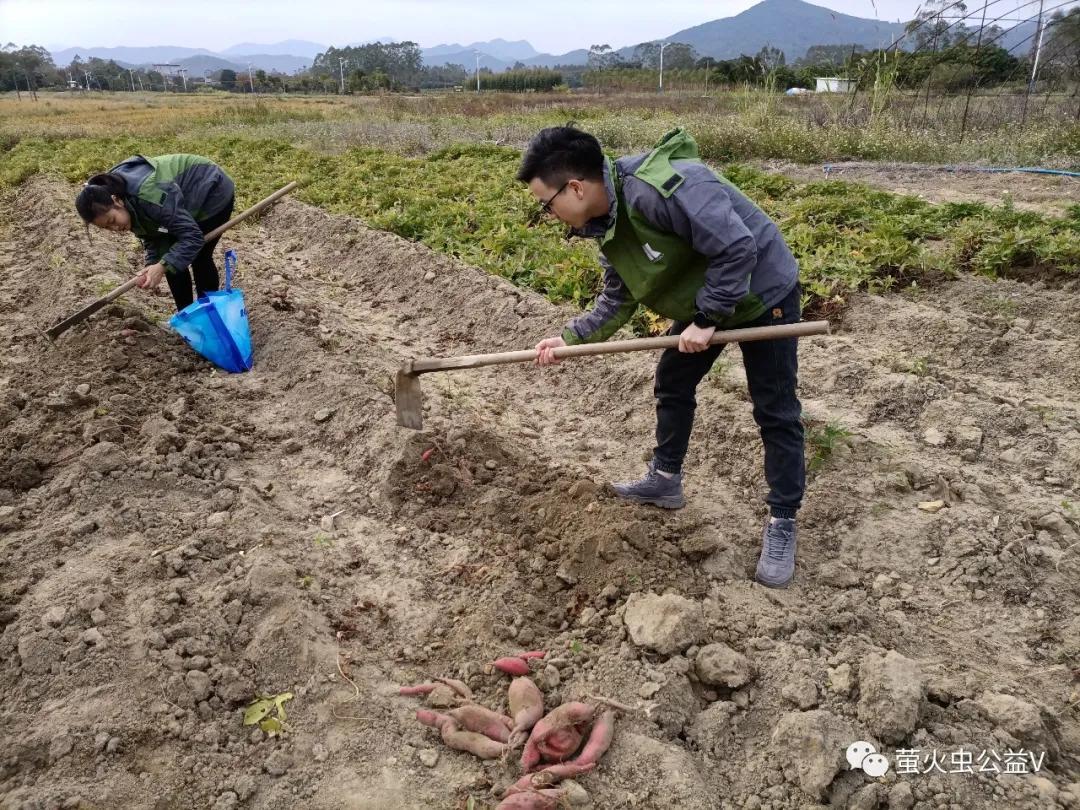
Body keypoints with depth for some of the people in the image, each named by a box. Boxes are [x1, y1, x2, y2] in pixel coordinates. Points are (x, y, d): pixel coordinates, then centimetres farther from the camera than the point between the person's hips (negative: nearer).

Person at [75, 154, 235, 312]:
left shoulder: (148, 195, -41)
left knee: (199, 258, -3)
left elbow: (192, 236, -39)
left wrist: (162, 267, -45)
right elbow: (150, 233, -7)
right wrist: (153, 263, -25)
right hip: (187, 199, 7)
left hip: (213, 192, -7)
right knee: (170, 261, 1)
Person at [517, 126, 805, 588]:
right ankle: (665, 480, 36)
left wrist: (706, 321, -26)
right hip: (703, 303, 9)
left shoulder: (660, 188, -36)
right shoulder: (605, 222, -6)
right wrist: (570, 337, -6)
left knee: (775, 413, 0)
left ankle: (782, 524, 12)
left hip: (763, 294, -8)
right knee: (672, 386, 17)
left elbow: (736, 248, -33)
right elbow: (617, 299, 4)